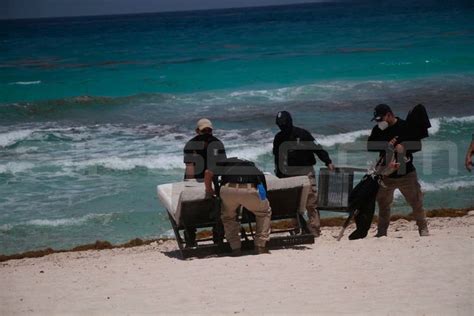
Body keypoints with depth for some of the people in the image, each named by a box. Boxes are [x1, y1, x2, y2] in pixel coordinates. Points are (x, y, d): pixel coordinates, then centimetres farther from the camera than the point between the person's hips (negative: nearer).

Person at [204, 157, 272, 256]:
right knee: (264, 212, 28)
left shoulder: (225, 166, 35)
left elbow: (208, 173, 18)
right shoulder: (252, 167, 38)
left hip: (228, 190, 0)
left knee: (228, 217, 30)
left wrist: (209, 190, 34)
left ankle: (235, 248, 18)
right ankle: (260, 246, 21)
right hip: (249, 190, 0)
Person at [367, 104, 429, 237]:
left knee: (416, 201, -3)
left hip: (406, 172, -3)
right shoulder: (378, 130, 4)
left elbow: (417, 146, -6)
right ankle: (381, 232, 17)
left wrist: (404, 147, -24)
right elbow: (370, 146, -3)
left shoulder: (405, 126, -7)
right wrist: (385, 145, -18)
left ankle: (423, 228, 7)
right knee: (383, 203, 8)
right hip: (386, 174, 3)